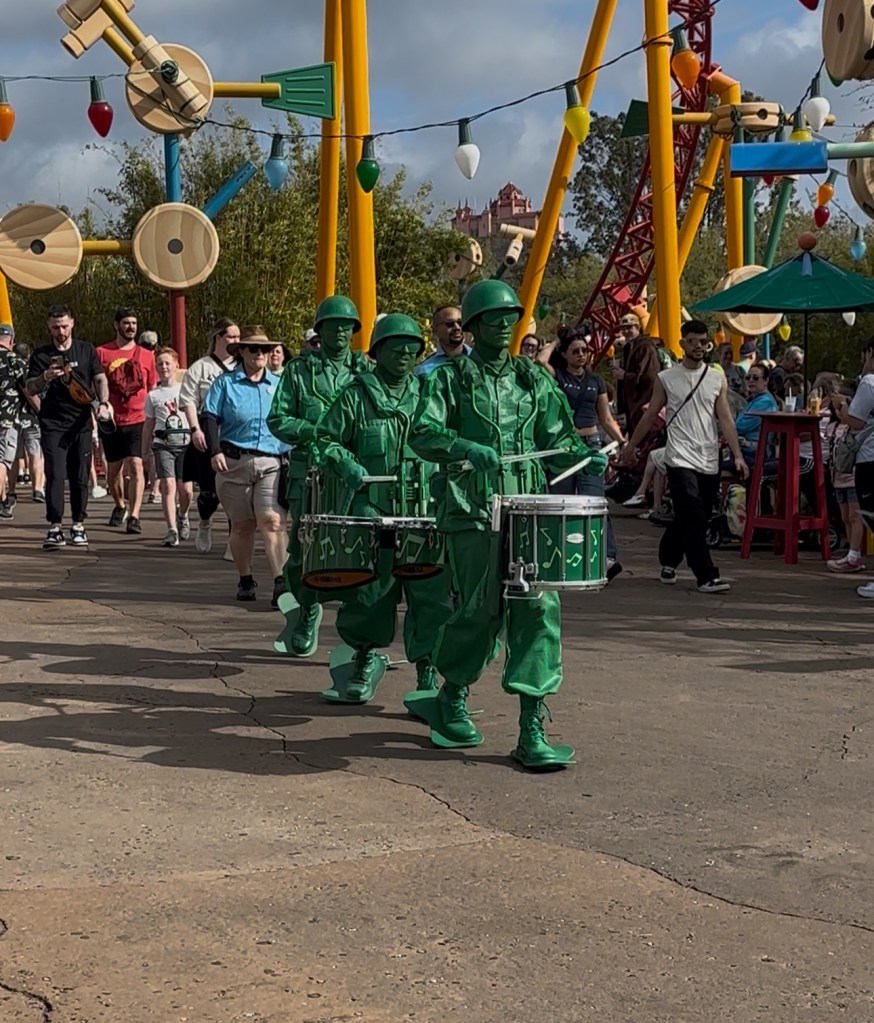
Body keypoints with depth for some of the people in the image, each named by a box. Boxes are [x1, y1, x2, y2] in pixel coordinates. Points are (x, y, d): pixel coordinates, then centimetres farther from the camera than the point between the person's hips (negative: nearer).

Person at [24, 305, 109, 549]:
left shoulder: (86, 350, 10)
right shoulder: (41, 355, 7)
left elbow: (100, 379, 6)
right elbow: (29, 389, 3)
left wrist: (103, 403, -13)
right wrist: (46, 377, -18)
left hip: (81, 422, 1)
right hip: (52, 425, -1)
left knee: (81, 476, 2)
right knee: (55, 475, -9)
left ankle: (78, 525, 11)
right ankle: (55, 527, -8)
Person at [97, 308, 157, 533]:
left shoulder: (146, 356, 7)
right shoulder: (102, 353, 1)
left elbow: (153, 390, 13)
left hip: (138, 421, -1)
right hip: (112, 422, 1)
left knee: (135, 466, -15)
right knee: (113, 470, 13)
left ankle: (134, 516, -17)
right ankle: (120, 506, 38)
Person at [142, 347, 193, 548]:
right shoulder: (153, 395, 11)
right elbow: (149, 426, 15)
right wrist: (144, 452, 13)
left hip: (185, 442, 0)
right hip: (163, 443, 0)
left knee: (185, 489, -3)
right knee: (168, 486, -14)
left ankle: (182, 516, 30)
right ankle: (172, 531, -15)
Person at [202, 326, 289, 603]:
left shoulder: (279, 385, 14)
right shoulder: (225, 383, 6)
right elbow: (210, 417, 0)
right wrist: (215, 451, -12)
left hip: (271, 463, 0)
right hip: (234, 462, 0)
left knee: (272, 520, -15)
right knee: (241, 525, 7)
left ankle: (280, 582, -21)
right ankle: (245, 580, 22)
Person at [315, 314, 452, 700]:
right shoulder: (356, 396, 5)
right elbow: (326, 440, 6)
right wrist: (347, 466, -11)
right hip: (371, 509, -2)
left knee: (430, 593, -4)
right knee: (369, 589, 3)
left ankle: (427, 670, 7)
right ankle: (365, 658, 24)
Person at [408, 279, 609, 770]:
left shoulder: (534, 380, 16)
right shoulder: (450, 379, 5)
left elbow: (554, 437, 18)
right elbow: (423, 434, -7)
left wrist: (584, 456, -3)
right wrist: (469, 449, -25)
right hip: (474, 512, -3)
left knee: (539, 608, -6)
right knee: (481, 610, -3)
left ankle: (533, 732, -4)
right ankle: (452, 701, 26)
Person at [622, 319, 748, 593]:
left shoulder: (717, 379, 8)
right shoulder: (666, 379, 2)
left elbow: (725, 418, 4)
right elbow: (650, 415, 12)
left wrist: (737, 455, -5)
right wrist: (631, 445, 16)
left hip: (709, 460, 3)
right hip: (680, 459, -3)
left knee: (687, 519, 11)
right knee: (693, 518, -13)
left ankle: (668, 560, 34)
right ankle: (706, 577, -12)